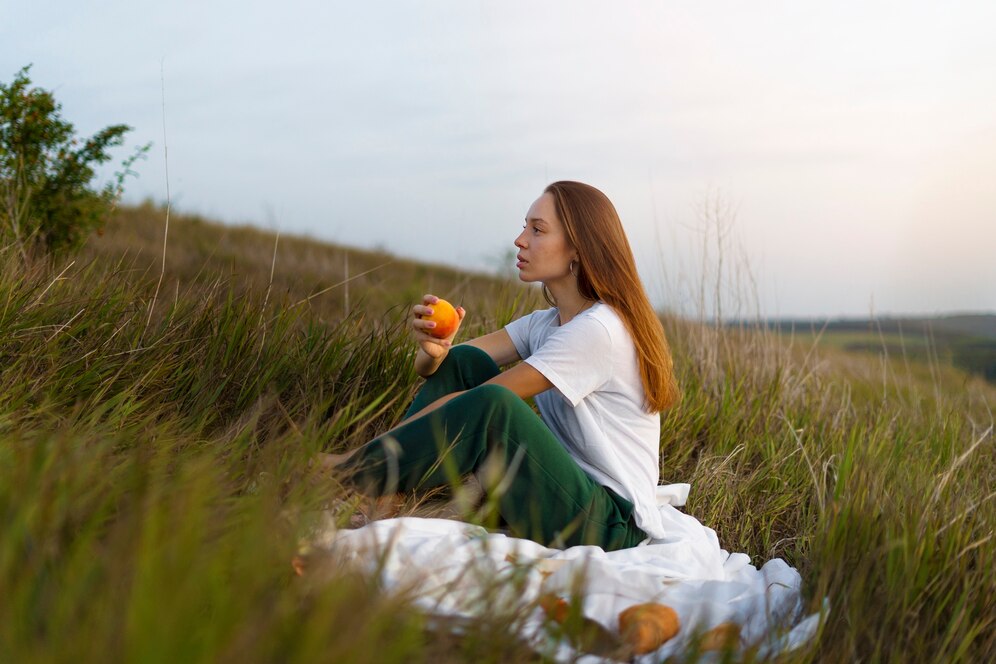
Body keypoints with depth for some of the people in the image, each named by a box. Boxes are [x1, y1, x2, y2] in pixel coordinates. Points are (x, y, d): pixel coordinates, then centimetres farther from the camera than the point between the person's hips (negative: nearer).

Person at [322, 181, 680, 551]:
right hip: (565, 493, 8)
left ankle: (346, 473, -18)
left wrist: (385, 443, -15)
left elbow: (485, 402, -19)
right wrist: (433, 350, -22)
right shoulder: (543, 324, 10)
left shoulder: (599, 329, -17)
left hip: (613, 524, -8)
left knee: (491, 405, -32)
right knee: (462, 360, -1)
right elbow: (431, 369, 2)